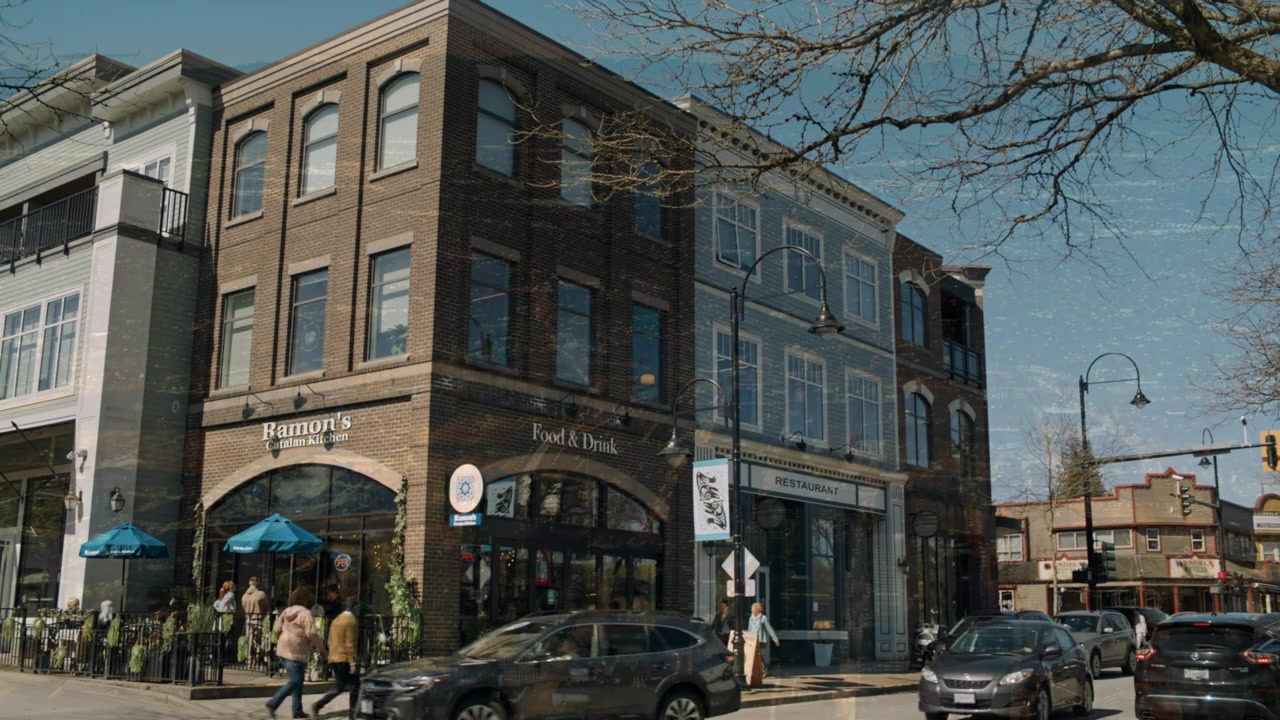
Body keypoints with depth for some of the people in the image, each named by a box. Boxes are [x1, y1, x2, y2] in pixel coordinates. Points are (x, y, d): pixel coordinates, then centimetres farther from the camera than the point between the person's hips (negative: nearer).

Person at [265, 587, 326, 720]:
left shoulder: (286, 611, 12)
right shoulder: (305, 613, -12)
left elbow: (277, 628, 11)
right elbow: (311, 633, -16)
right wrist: (321, 648, -4)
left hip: (284, 650, 9)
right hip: (296, 652, -9)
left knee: (298, 680, 15)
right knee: (295, 681, -5)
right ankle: (273, 703, -14)